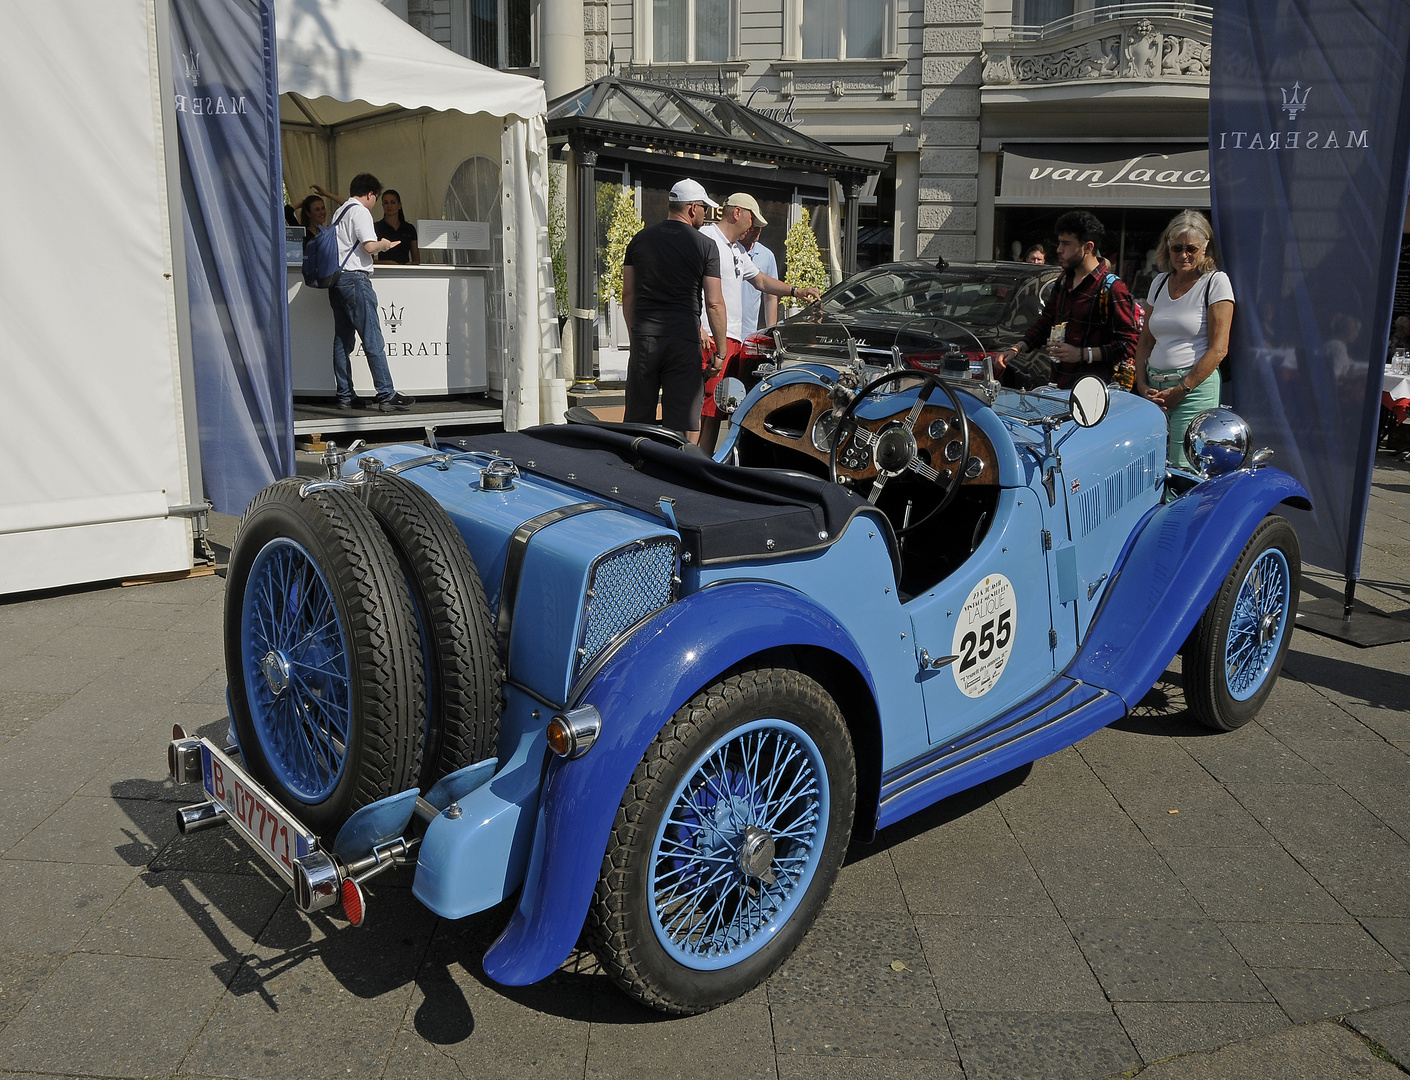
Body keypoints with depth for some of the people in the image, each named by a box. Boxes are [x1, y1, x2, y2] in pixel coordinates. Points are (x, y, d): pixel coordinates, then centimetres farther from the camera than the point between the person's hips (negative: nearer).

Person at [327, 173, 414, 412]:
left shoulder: (339, 212, 21)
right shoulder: (360, 211, -6)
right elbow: (369, 246, -16)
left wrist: (379, 245, 24)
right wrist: (384, 244, 3)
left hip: (336, 279, 9)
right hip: (355, 278, -9)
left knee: (342, 340, 7)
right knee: (373, 339, -10)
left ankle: (345, 397, 8)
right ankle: (387, 396, -12)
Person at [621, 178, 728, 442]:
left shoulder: (640, 239, 11)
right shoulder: (705, 247, 0)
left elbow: (628, 294, 12)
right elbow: (714, 304, -3)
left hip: (644, 335, 3)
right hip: (684, 338, -3)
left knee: (637, 420, 9)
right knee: (685, 419, 1)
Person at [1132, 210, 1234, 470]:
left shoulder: (1216, 282, -1)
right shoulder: (1160, 282, 15)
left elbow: (1218, 348, -7)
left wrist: (1181, 390, -11)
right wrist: (1142, 385, 3)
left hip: (1195, 387, -5)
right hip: (1154, 387, 5)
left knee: (1183, 470, -10)